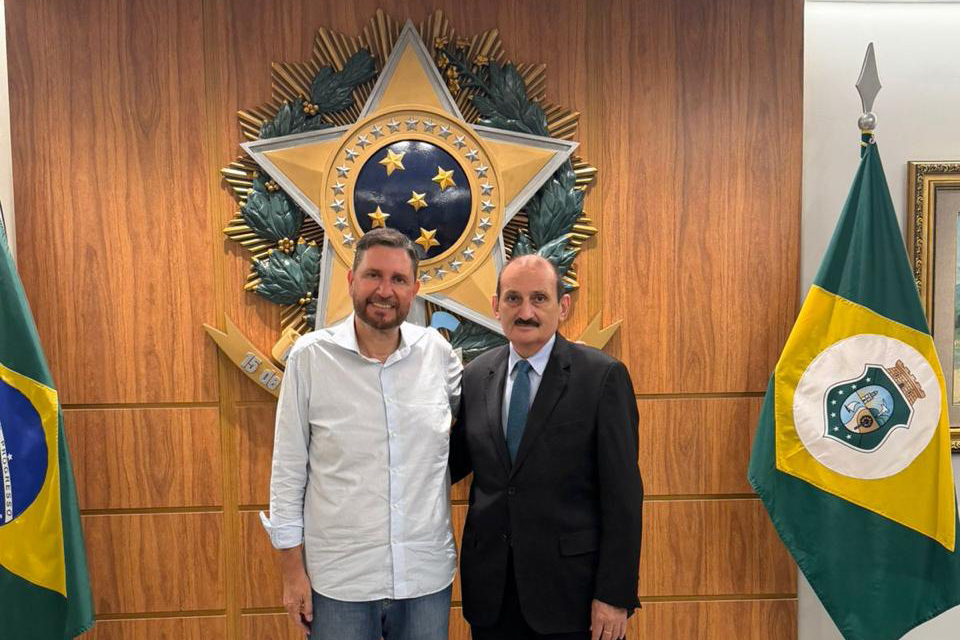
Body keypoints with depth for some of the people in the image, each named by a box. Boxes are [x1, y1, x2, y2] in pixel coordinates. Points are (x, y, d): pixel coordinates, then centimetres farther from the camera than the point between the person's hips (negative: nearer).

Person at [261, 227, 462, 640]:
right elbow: (288, 469, -4)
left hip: (428, 576, 2)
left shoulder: (437, 351, -3)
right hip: (337, 581, -1)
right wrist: (292, 570, -3)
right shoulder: (310, 356, -8)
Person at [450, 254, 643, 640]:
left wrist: (615, 595, -11)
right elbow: (457, 461, 11)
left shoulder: (603, 376, -10)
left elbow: (623, 492, -10)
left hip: (570, 586, -3)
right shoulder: (475, 376, 3)